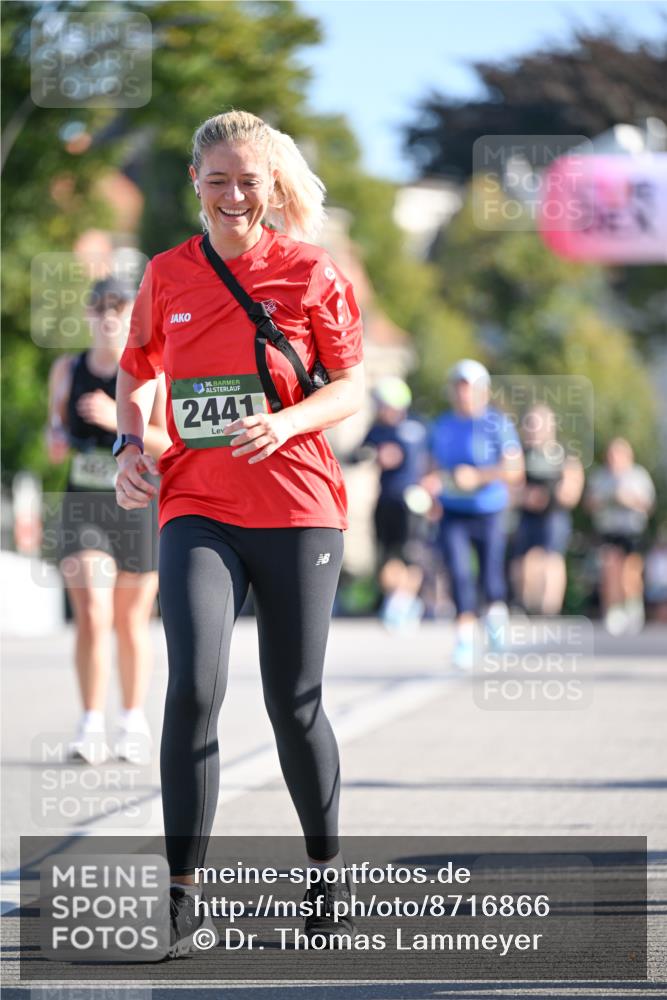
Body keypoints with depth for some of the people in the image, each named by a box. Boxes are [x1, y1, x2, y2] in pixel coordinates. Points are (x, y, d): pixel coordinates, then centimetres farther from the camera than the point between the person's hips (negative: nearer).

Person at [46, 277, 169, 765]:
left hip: (138, 509, -1)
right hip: (83, 507, 1)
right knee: (91, 617, -13)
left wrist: (119, 421, -23)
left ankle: (133, 721, 24)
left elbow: (171, 442, -10)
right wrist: (56, 440, -3)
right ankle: (92, 725, -12)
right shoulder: (67, 370, 6)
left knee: (132, 624, 8)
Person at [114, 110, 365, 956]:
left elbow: (351, 387, 1)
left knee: (294, 703, 5)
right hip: (196, 509, 1)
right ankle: (182, 894, -11)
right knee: (194, 686, -16)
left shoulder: (309, 272, 0)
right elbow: (136, 372, 21)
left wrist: (283, 424, -17)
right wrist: (130, 445, 3)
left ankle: (326, 869, 27)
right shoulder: (167, 275, 7)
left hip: (297, 509, -1)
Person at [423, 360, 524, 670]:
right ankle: (465, 636, -15)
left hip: (488, 513, -2)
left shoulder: (498, 424, -7)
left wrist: (478, 476, -22)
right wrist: (432, 482, -3)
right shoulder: (442, 425, 8)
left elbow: (514, 471, -11)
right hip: (453, 513, 2)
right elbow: (435, 467, 19)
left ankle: (496, 610, 39)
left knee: (490, 574, 6)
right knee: (458, 572, -15)